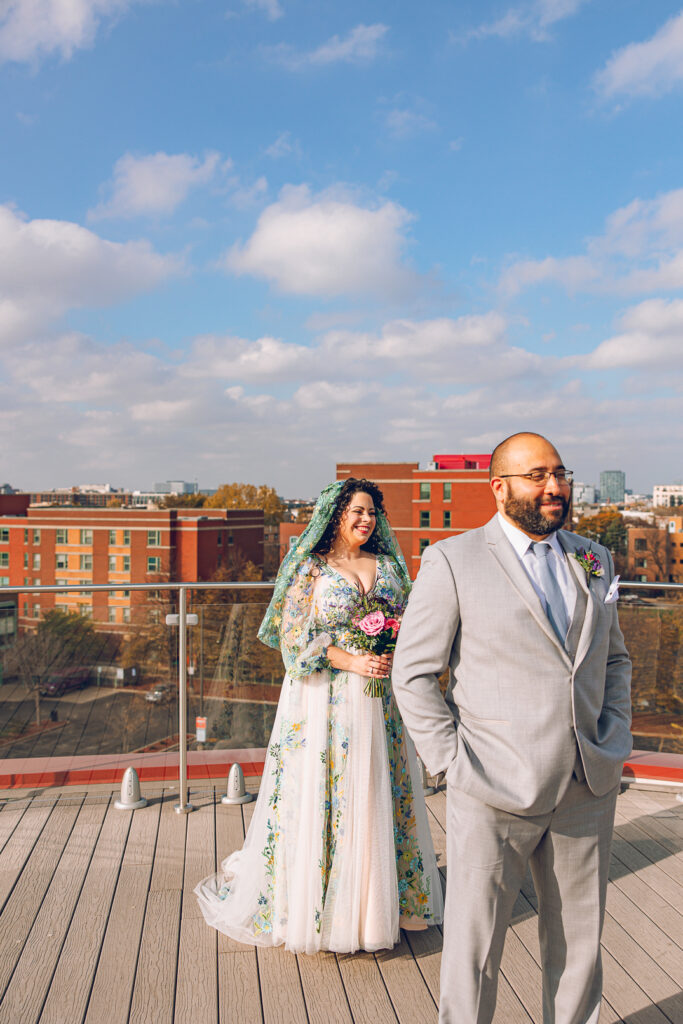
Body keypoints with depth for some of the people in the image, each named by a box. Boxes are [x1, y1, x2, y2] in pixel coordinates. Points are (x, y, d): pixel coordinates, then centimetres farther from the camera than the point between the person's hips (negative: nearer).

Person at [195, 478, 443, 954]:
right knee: (320, 795, 0)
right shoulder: (312, 568, -4)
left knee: (379, 793, 10)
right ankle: (316, 902, 16)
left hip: (379, 700, 5)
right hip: (326, 698, -4)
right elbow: (298, 637, -8)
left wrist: (393, 657, -9)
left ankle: (378, 899, 26)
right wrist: (353, 661, -18)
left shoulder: (388, 566, 10)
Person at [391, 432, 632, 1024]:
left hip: (588, 792, 5)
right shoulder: (452, 562, -6)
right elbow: (413, 674, -5)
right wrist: (452, 762, -11)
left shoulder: (593, 560, 10)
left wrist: (615, 740, 8)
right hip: (495, 796, -4)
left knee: (580, 945, 18)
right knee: (473, 949, 8)